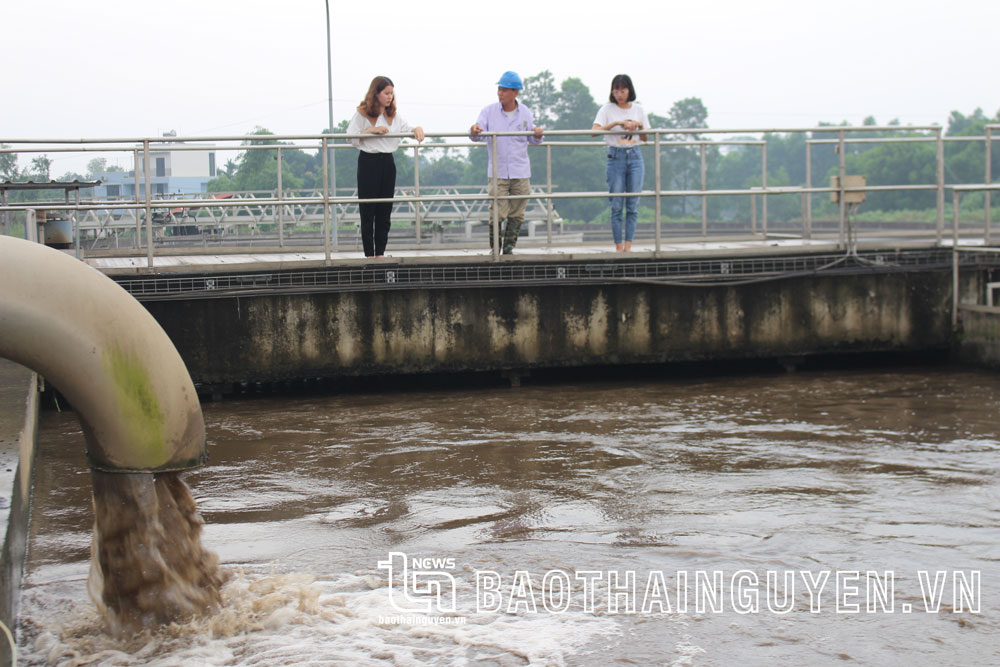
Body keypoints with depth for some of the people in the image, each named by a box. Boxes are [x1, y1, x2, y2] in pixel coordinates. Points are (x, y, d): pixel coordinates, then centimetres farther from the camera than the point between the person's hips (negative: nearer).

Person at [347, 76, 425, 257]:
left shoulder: (394, 115, 11)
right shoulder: (362, 113, -3)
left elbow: (408, 130, 9)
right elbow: (351, 138, -7)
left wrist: (417, 128, -13)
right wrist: (371, 130, -18)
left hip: (387, 161, 5)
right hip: (368, 161, -5)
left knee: (385, 209, 6)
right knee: (368, 210, -1)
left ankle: (380, 252, 13)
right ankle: (369, 254, 3)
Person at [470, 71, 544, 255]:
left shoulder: (525, 113, 7)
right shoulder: (489, 111, 2)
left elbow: (532, 140, 14)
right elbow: (478, 136, -6)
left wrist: (537, 135, -9)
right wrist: (474, 131, -29)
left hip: (521, 172, 2)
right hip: (497, 172, -2)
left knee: (516, 215, 4)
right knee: (497, 215, -8)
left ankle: (508, 250, 14)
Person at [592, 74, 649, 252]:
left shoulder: (638, 110, 9)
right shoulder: (607, 109, 1)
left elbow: (646, 138, 13)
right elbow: (595, 131, -14)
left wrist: (639, 125, -7)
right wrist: (617, 123, -22)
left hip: (635, 157, 2)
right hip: (616, 157, -2)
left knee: (633, 205, -1)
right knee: (616, 205, -3)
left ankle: (628, 246, 2)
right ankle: (618, 246, 2)